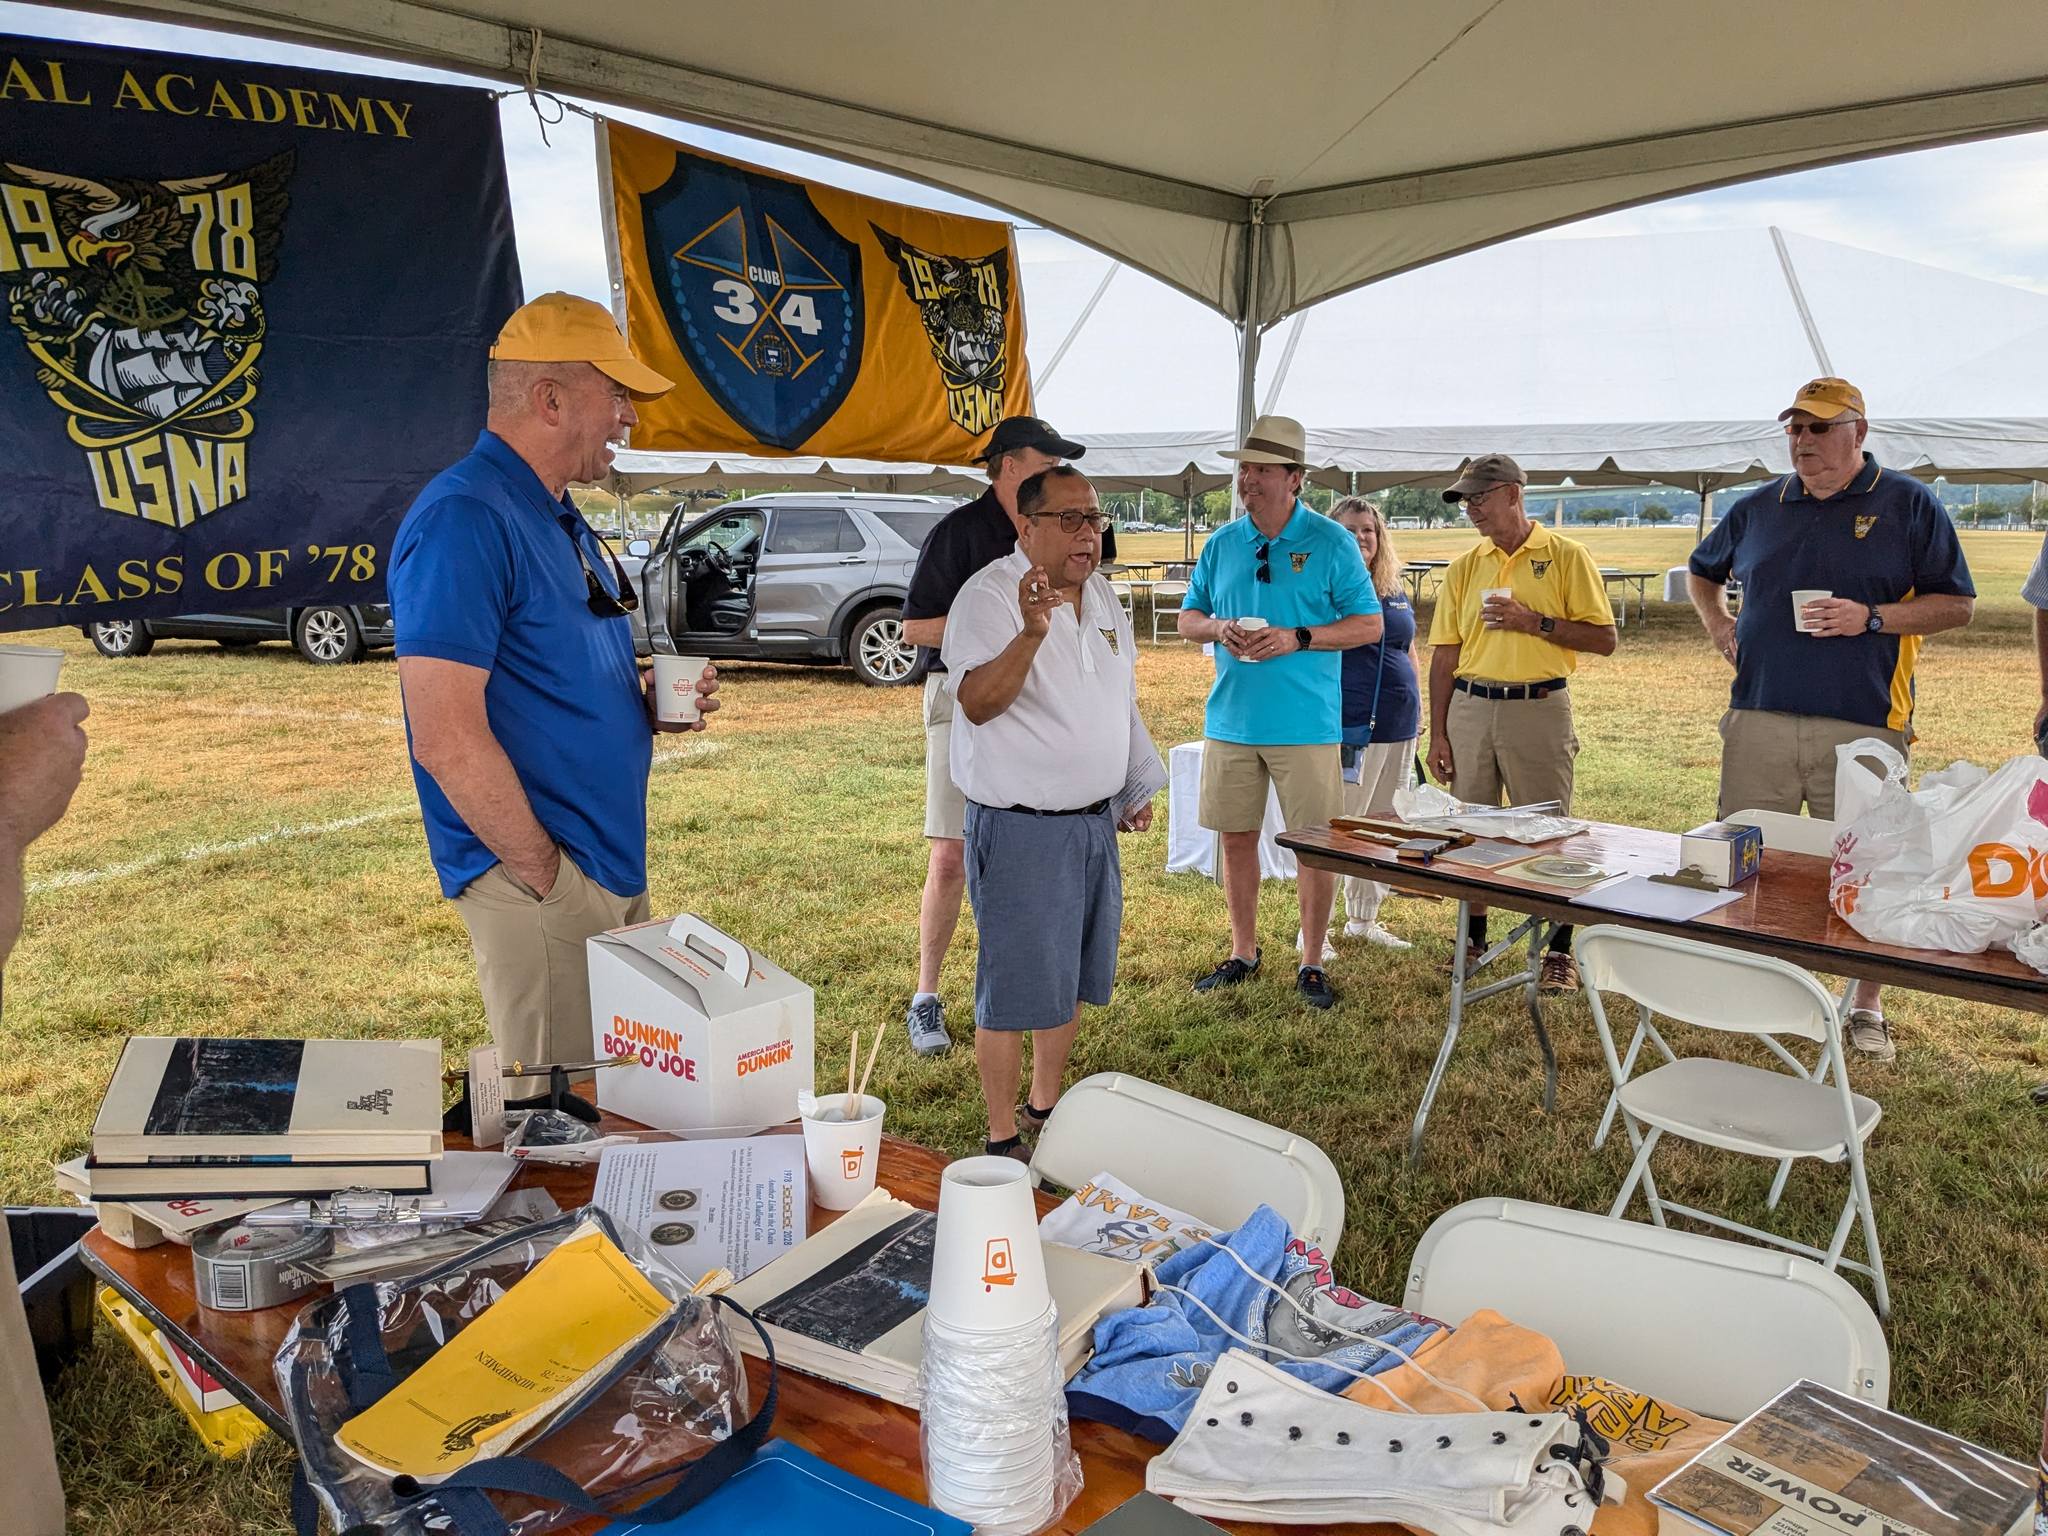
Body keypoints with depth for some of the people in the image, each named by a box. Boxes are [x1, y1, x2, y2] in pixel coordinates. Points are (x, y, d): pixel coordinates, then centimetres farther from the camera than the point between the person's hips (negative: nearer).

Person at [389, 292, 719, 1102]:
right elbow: (449, 741, -23)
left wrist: (653, 702, 5)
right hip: (537, 882, -10)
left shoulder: (559, 520, 15)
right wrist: (548, 877, -16)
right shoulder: (465, 519, -17)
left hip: (615, 866, 10)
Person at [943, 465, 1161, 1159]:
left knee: (1071, 979, 18)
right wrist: (1031, 633, -42)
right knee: (1014, 990, -1)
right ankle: (1002, 1139, 14)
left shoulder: (1102, 596, 10)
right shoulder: (990, 595, -16)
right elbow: (977, 704, -29)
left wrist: (1135, 788, 21)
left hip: (1094, 821, 8)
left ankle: (1045, 1105, 36)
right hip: (1021, 828, -8)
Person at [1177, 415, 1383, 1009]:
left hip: (1306, 725, -4)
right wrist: (1218, 628, -9)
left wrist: (1297, 638, -17)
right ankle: (1243, 952, 26)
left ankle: (1311, 962, 16)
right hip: (1231, 719, 4)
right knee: (1237, 836, 11)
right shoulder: (1222, 542, 8)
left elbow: (1369, 625, -3)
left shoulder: (1331, 542, -4)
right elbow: (1188, 618, 15)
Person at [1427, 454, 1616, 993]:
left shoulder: (1566, 556, -1)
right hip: (1470, 708, 4)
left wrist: (1534, 621, -15)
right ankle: (1474, 938, 23)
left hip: (1539, 709, -4)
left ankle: (1560, 951, 11)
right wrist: (1438, 734, 3)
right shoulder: (1464, 568, 10)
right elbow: (1444, 656, 8)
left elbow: (1604, 639, -4)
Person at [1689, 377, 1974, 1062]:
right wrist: (1718, 623, 11)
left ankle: (1865, 1008, 18)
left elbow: (1957, 605, 1)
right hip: (1758, 720, 3)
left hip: (1862, 727, -3)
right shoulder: (1759, 508, 12)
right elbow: (1703, 571, 29)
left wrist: (1872, 618, -13)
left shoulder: (1909, 505, 2)